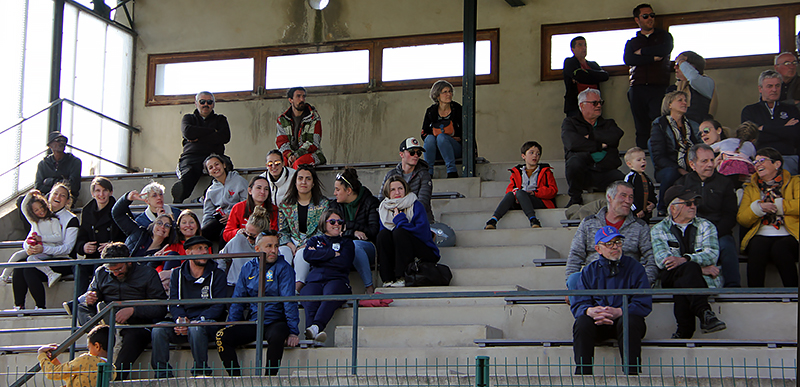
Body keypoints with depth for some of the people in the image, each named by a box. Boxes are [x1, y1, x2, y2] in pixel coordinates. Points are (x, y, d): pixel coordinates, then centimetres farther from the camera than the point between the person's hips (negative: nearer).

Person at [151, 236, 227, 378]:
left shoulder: (217, 275, 5)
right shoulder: (177, 274, 14)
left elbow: (218, 307, -4)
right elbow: (174, 304, 7)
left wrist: (194, 322, -18)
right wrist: (180, 321, -17)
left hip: (209, 323, -3)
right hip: (183, 323, 3)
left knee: (195, 329, -38)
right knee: (158, 330, -25)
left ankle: (201, 371, -24)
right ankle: (162, 374, -18)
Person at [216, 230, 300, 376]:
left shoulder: (283, 268, -1)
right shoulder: (248, 268, 11)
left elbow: (290, 301, -7)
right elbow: (237, 301, 16)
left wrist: (293, 332, -14)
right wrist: (231, 326, 6)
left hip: (275, 322, -4)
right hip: (253, 324, 4)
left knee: (276, 336, -38)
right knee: (222, 336, -17)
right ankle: (235, 377, -13)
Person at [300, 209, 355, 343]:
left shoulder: (346, 242, 25)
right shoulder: (315, 240, 30)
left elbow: (344, 263, 3)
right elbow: (307, 255, 5)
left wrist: (318, 256, 6)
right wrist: (333, 254, 3)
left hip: (336, 280, -1)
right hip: (314, 280, 1)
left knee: (331, 293, -40)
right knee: (310, 302, -35)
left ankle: (316, 326, -62)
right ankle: (315, 332, -60)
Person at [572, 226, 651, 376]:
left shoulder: (634, 267, 7)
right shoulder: (589, 271, 14)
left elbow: (644, 304, -4)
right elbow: (578, 305, 4)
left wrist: (619, 312, -23)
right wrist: (590, 311, -22)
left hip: (623, 320, -1)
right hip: (597, 324, 2)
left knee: (629, 321, -35)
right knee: (582, 322, -29)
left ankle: (632, 373, -32)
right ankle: (582, 373, -28)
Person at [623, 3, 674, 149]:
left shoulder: (664, 36, 19)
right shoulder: (632, 42, 22)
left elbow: (665, 50, -4)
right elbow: (627, 59, 1)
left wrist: (642, 52, 4)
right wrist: (653, 58, -6)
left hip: (659, 87, -2)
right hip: (638, 89, 2)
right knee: (642, 130, -2)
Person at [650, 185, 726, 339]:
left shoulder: (706, 226, 17)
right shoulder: (659, 230, 14)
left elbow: (712, 253, -3)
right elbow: (662, 260, -5)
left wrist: (684, 260, -24)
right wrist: (700, 268, -15)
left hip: (705, 280, 1)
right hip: (671, 279, 0)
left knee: (682, 284, -36)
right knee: (690, 268, -37)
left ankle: (683, 332, -41)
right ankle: (705, 314, -50)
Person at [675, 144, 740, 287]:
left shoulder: (724, 183, 13)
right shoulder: (682, 183, 15)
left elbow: (730, 216, 6)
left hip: (719, 234, 0)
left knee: (727, 245, -34)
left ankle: (732, 287, -29)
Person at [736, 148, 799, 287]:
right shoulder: (751, 188, 25)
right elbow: (742, 219, 12)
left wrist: (776, 205, -1)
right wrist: (758, 207, -5)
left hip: (789, 235, -2)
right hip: (761, 235, 2)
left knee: (779, 248, -37)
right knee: (757, 248, -34)